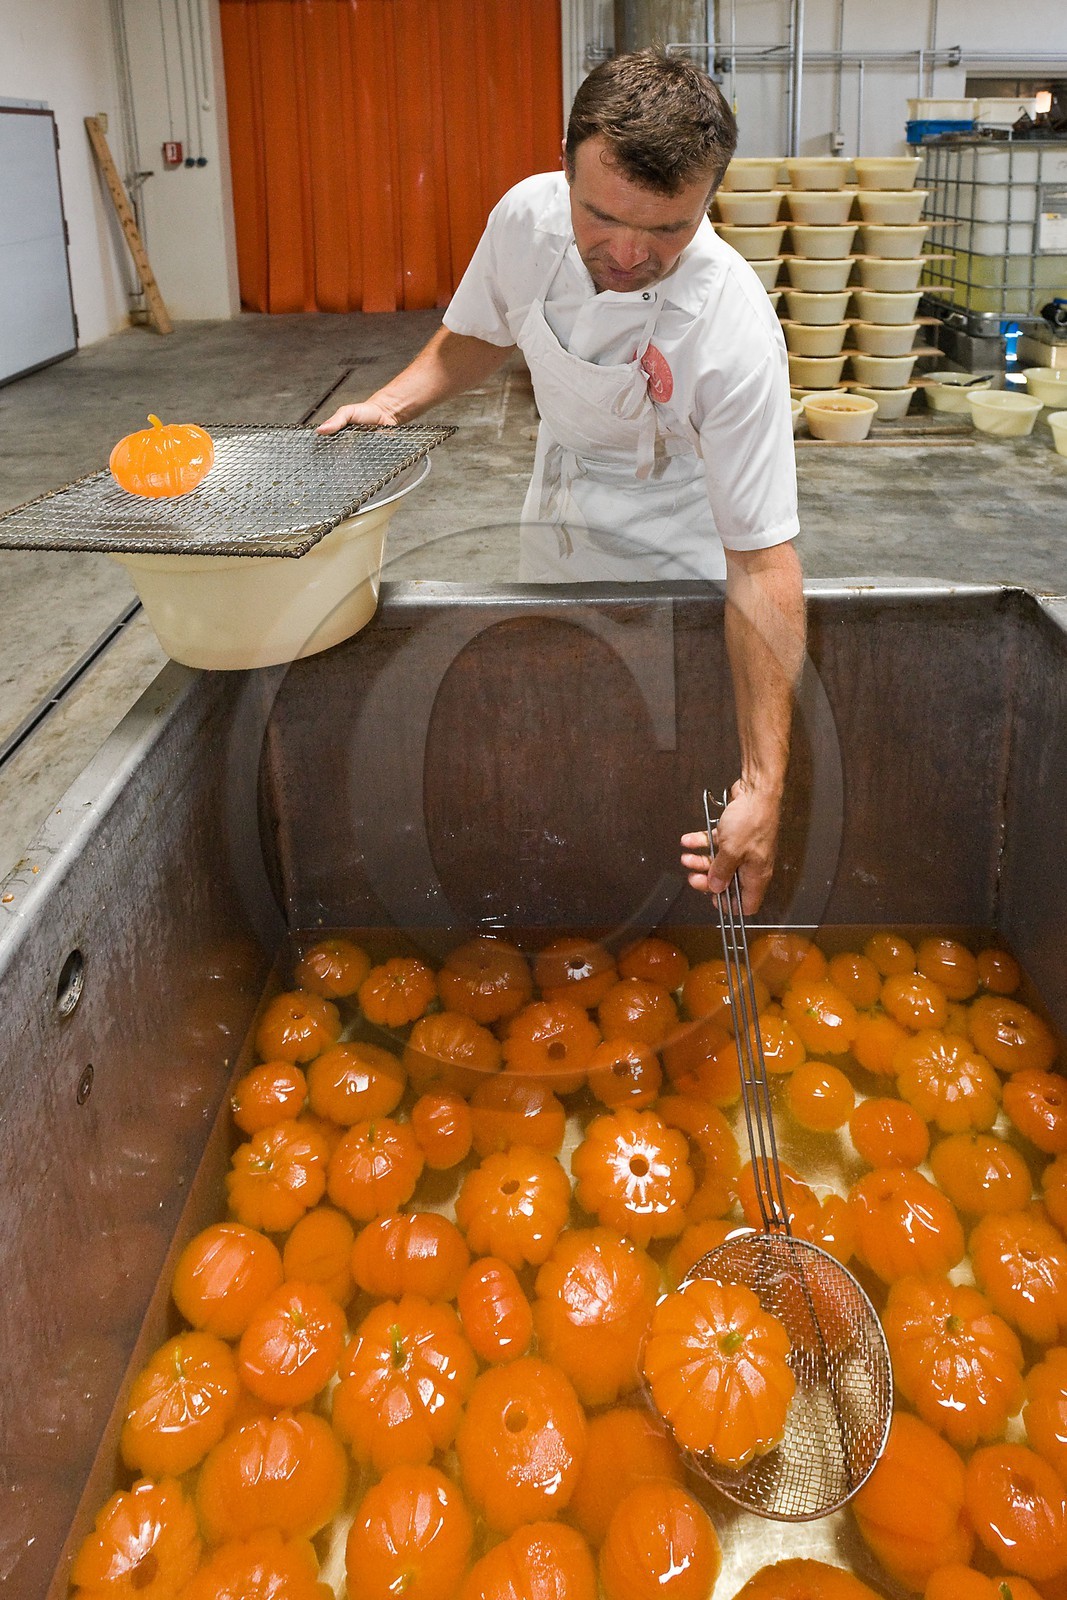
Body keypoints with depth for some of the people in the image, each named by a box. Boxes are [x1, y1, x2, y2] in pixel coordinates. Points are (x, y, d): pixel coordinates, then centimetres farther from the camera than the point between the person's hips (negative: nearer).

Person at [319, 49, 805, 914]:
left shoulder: (735, 330, -36)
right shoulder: (527, 214, -22)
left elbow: (761, 561, -37)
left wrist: (764, 784, -41)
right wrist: (391, 402, -16)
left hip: (673, 537, -4)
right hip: (558, 508, 5)